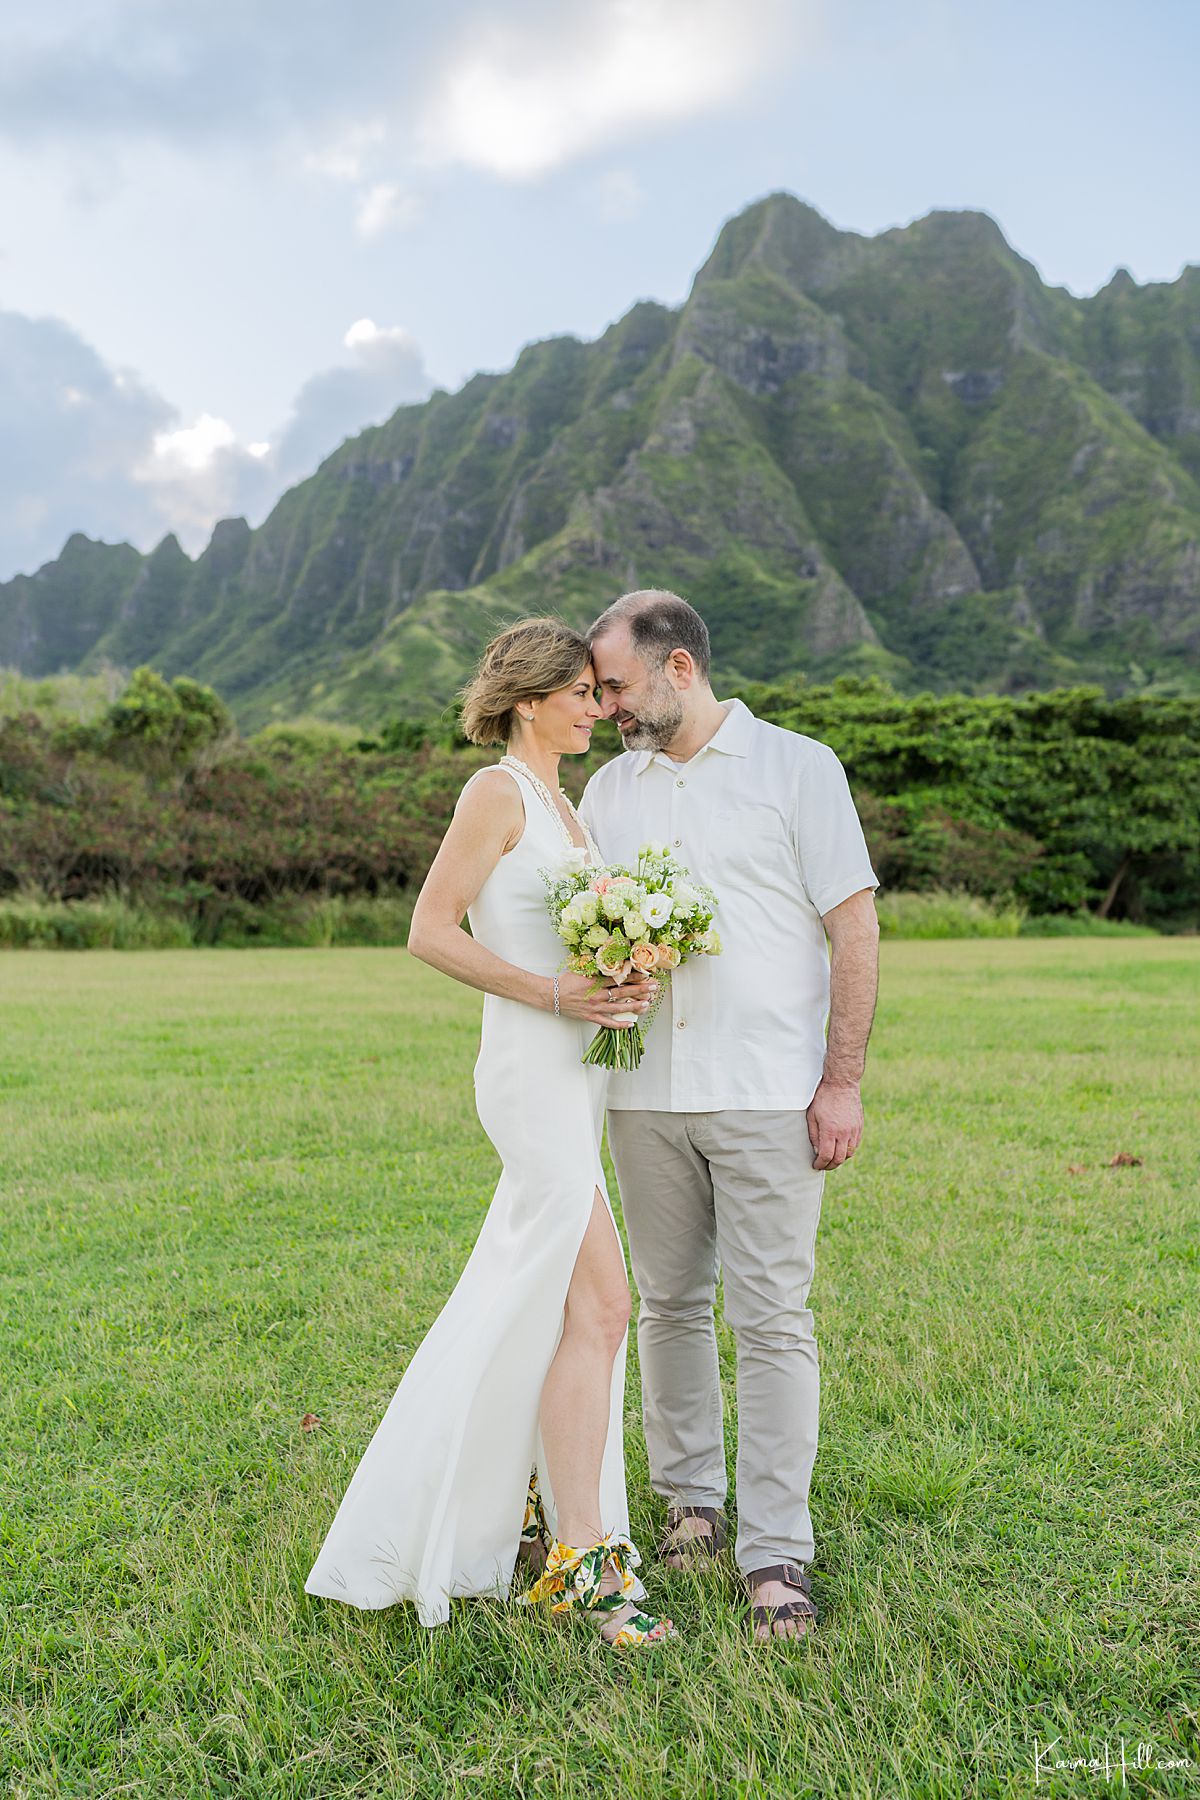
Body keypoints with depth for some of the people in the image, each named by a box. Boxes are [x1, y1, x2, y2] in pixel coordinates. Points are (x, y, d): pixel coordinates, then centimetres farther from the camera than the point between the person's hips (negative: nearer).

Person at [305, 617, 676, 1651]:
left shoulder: (563, 806, 19)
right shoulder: (496, 792, -8)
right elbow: (430, 932, -14)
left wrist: (626, 981, 1)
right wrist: (558, 995, -19)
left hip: (580, 1072, 9)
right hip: (530, 1071, -9)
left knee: (533, 1306, 14)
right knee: (600, 1303, -11)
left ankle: (500, 1506, 28)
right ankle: (581, 1558, -3)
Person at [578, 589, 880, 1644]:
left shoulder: (796, 767, 1)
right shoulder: (608, 789, 14)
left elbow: (855, 928, -2)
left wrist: (842, 1082, -8)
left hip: (767, 1093, -4)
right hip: (645, 1093, 4)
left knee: (772, 1320, -2)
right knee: (670, 1305, 12)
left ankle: (777, 1555, 7)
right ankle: (691, 1502, 29)